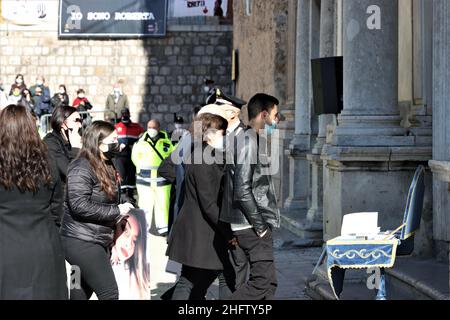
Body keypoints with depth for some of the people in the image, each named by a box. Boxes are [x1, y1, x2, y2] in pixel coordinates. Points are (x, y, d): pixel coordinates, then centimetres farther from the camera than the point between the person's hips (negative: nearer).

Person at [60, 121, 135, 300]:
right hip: (83, 243, -9)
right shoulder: (81, 168, -14)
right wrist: (116, 211, -19)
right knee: (109, 293, -12)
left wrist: (117, 218, 7)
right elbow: (80, 206, -24)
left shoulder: (106, 167, 15)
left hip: (100, 242, 9)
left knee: (81, 294, 13)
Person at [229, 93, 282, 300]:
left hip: (258, 225, 10)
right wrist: (259, 225, -17)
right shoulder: (249, 142, -14)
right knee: (261, 281, -11)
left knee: (268, 283, 9)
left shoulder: (256, 141, 18)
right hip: (252, 228, -10)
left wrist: (264, 223, 16)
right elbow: (242, 189, -20)